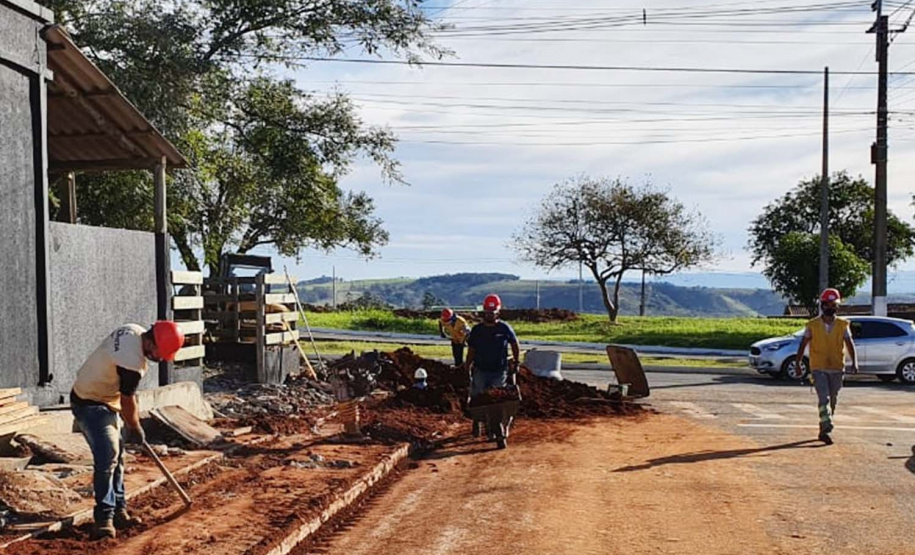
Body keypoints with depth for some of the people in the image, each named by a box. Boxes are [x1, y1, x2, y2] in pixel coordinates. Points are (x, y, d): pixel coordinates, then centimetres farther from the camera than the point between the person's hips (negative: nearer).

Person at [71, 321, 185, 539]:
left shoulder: (134, 331, -5)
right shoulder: (133, 362, -33)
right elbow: (127, 401, -20)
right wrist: (135, 428, -3)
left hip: (105, 400, 11)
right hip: (90, 404, -11)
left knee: (116, 455, 13)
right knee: (107, 456, -19)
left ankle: (118, 511, 20)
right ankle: (104, 518, -17)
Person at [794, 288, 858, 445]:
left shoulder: (842, 325, 2)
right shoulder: (813, 325, -2)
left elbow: (850, 344, -4)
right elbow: (803, 345, 3)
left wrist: (854, 362, -19)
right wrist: (797, 364, -1)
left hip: (836, 369, 3)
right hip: (818, 369, -3)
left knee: (832, 400, 11)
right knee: (824, 398, -16)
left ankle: (824, 430, 23)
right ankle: (826, 428, -19)